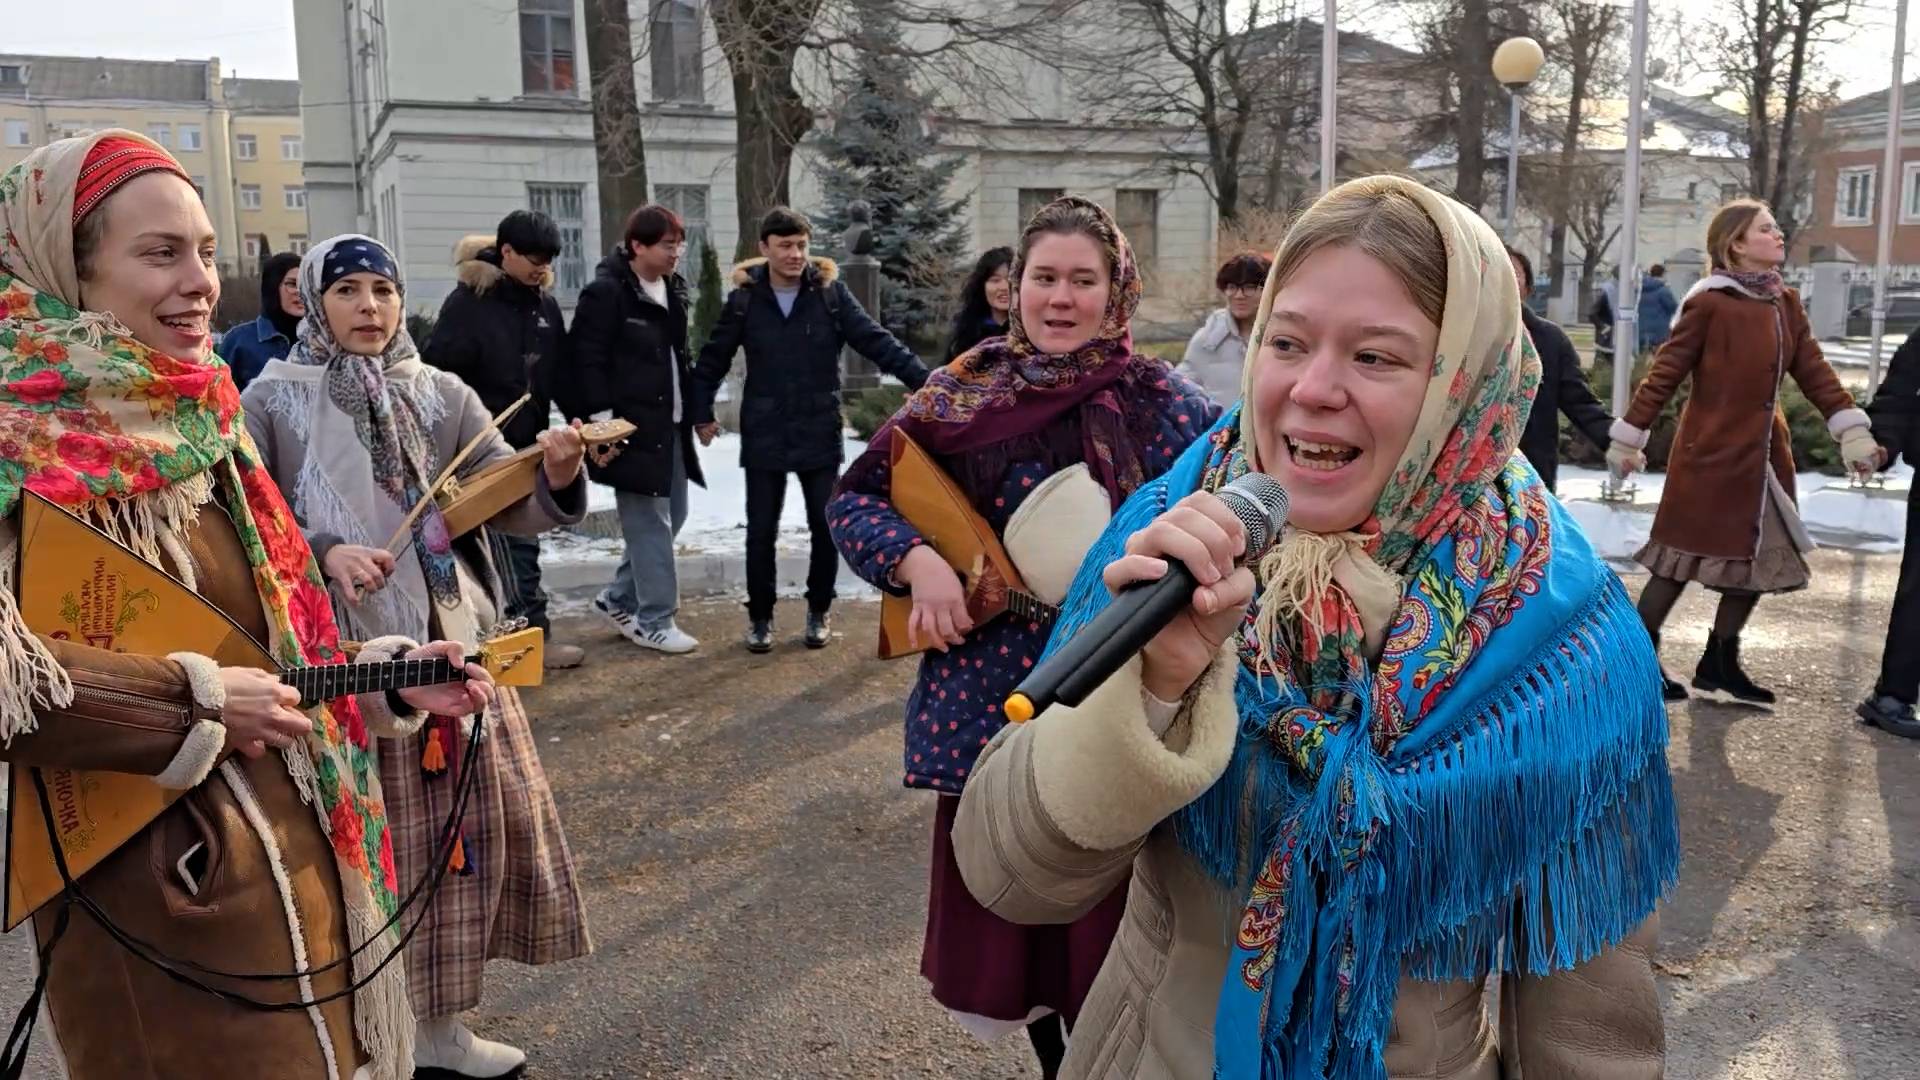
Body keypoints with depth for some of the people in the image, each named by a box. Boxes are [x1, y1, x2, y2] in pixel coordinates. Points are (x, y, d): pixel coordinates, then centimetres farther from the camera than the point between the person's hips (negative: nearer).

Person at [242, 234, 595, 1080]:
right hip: (332, 655, -3)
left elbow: (508, 505, -1)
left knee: (457, 831, 11)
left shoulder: (441, 395, 6)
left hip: (445, 646, 4)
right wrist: (323, 553, -20)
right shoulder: (274, 400, -1)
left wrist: (554, 478, -22)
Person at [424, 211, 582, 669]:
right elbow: (437, 371, -12)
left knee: (513, 538, 12)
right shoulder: (468, 302, -11)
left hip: (527, 443, 6)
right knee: (515, 541, -5)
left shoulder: (545, 302, 7)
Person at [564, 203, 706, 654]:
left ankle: (618, 598, 28)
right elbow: (588, 360, -15)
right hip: (631, 427, -9)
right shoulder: (606, 292, -13)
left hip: (670, 426, 9)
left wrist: (692, 405, 15)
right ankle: (654, 621, 6)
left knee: (672, 516, 13)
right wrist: (604, 417, -19)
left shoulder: (673, 288, 12)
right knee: (649, 523, -4)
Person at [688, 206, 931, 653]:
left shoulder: (830, 292, -4)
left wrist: (924, 380, -19)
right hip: (764, 437, 0)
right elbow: (713, 360, 6)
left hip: (820, 434, 0)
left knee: (826, 528, 6)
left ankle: (818, 612, 25)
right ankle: (760, 617, 23)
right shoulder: (745, 298, -2)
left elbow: (876, 340, -9)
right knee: (761, 532, 6)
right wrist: (702, 414, 4)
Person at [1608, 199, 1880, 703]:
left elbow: (1813, 372, 8)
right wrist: (1628, 438, -10)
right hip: (1711, 454, -7)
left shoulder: (1786, 303, 9)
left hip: (1764, 454, 7)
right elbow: (1665, 374, -11)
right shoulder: (1710, 303, -12)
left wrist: (1853, 431, -1)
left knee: (1761, 559, 11)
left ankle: (1720, 662, 24)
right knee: (1685, 556, 0)